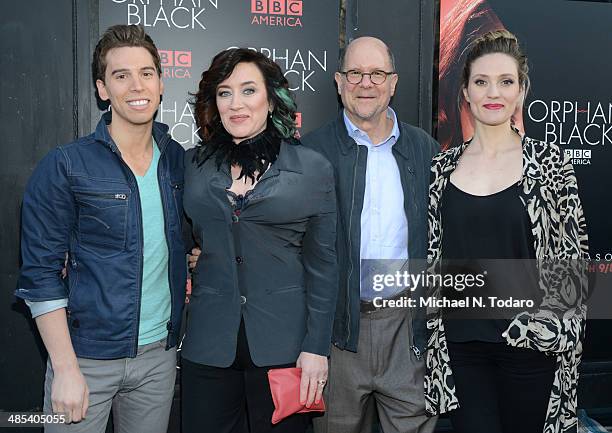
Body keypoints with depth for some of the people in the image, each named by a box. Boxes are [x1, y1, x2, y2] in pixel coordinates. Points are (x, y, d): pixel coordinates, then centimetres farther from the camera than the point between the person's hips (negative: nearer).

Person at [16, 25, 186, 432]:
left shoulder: (177, 159, 4)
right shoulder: (65, 167, -9)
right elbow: (41, 275, -10)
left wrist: (187, 265, 1)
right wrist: (66, 368, -13)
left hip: (159, 354, 4)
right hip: (87, 357, -4)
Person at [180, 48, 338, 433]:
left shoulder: (312, 168, -1)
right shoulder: (192, 165, 6)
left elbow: (322, 266, -2)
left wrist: (316, 347, -5)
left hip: (283, 344, -2)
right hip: (209, 344, 2)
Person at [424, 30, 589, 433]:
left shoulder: (550, 162, -3)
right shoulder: (444, 167, 4)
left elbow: (573, 258, -1)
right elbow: (432, 256, 9)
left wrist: (552, 330, -7)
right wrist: (431, 327, 7)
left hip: (530, 344, -2)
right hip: (459, 343, 2)